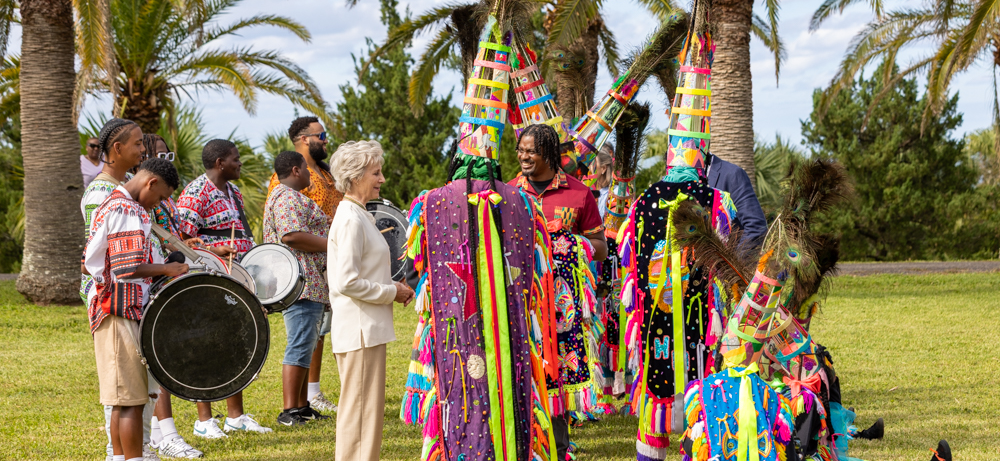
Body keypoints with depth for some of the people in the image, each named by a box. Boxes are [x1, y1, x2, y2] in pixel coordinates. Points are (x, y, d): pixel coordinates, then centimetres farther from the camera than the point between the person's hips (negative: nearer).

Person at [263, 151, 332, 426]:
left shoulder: (292, 197, 24)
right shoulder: (288, 198, -12)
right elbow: (291, 236, -24)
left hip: (311, 286, 11)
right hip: (301, 284, -11)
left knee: (305, 344, 12)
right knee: (300, 344, -12)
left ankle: (302, 406, 16)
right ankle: (289, 411, -14)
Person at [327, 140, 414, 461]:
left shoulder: (356, 215, 15)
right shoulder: (351, 220, -16)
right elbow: (347, 282, -23)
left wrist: (390, 287, 9)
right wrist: (392, 292, -12)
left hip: (365, 328, 10)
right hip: (360, 329, -10)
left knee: (365, 409, 15)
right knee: (362, 411, -6)